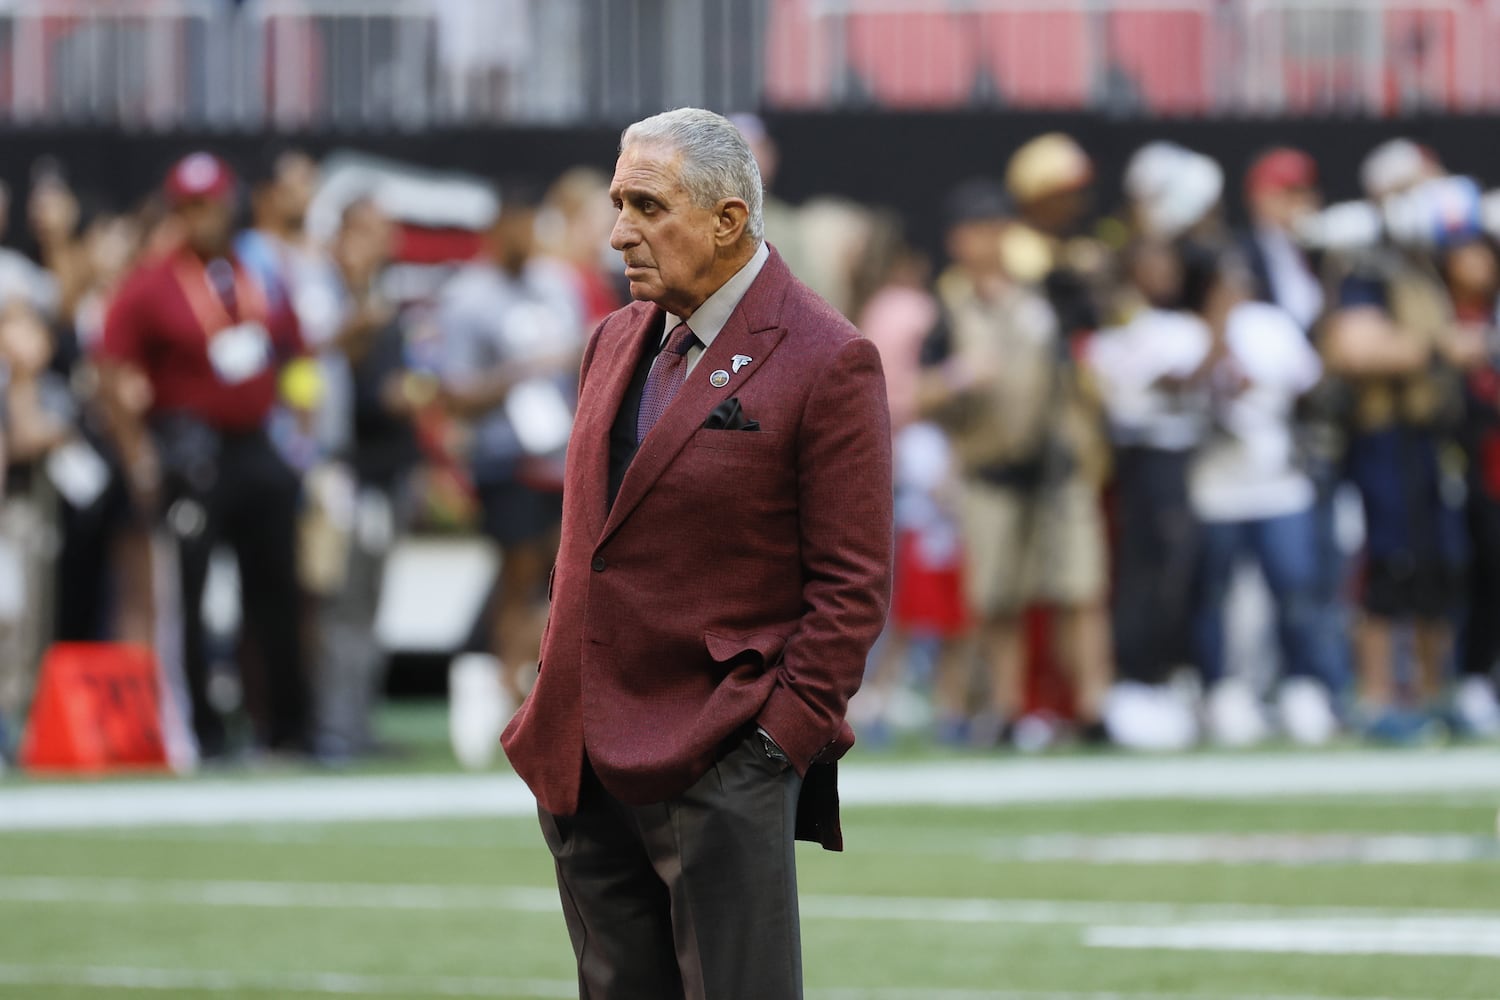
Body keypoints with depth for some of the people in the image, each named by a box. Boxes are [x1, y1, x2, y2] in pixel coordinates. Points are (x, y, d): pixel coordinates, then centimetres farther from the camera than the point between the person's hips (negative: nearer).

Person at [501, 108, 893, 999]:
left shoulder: (826, 363, -9)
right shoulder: (620, 341, 14)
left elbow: (855, 583, -9)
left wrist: (782, 737, -14)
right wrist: (558, 713, 14)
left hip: (721, 768, -7)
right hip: (588, 764, 7)